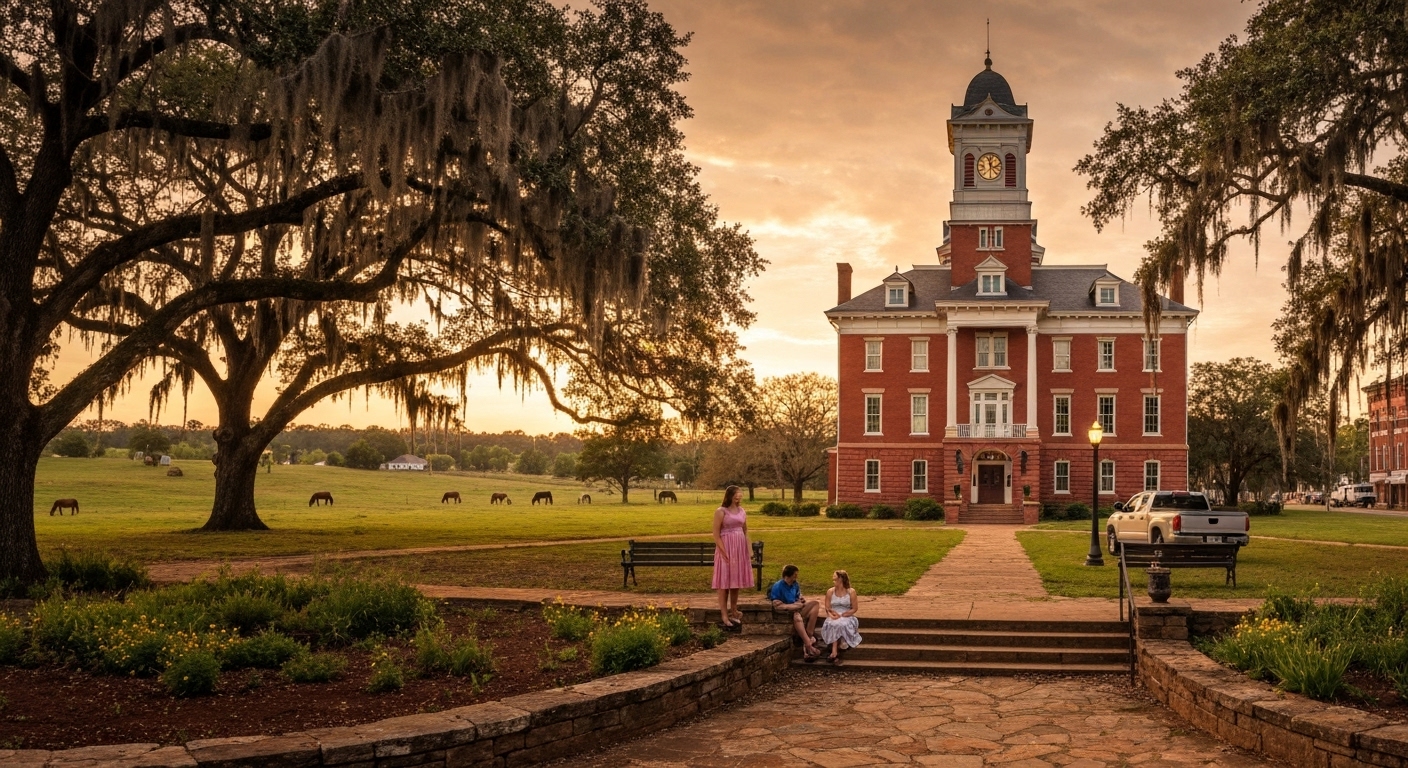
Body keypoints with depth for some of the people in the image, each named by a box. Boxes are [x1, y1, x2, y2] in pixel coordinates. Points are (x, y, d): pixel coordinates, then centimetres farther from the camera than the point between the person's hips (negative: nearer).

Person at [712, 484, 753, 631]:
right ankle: (724, 616, -1)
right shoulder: (721, 511, -8)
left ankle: (733, 612, 22)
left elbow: (745, 532, 15)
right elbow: (716, 535, -11)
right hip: (726, 548, -6)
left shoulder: (742, 511, 10)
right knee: (724, 582, -3)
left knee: (736, 581, 12)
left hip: (740, 549, 6)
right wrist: (724, 552, -17)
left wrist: (749, 550, 8)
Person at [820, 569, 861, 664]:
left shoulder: (851, 592, 1)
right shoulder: (830, 592, 8)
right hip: (833, 618, 1)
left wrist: (842, 615, -12)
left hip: (847, 617, -1)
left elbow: (854, 609, 0)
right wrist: (832, 615, -15)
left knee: (841, 624, -36)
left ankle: (834, 652, -33)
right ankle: (836, 653, -39)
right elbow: (827, 609, 7)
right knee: (833, 624, -35)